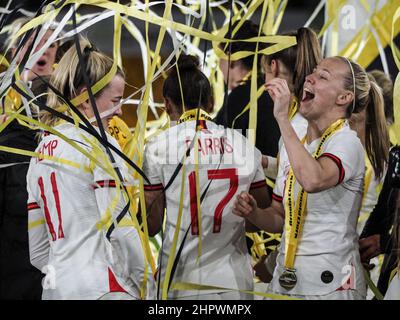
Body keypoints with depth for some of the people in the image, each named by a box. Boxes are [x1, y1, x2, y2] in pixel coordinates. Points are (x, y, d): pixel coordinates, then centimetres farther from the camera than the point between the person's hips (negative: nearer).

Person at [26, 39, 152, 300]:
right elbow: (121, 231, -11)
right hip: (101, 288, -7)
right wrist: (147, 288, -2)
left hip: (55, 288, 8)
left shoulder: (41, 152, 14)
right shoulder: (98, 144, -7)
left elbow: (38, 251, 14)